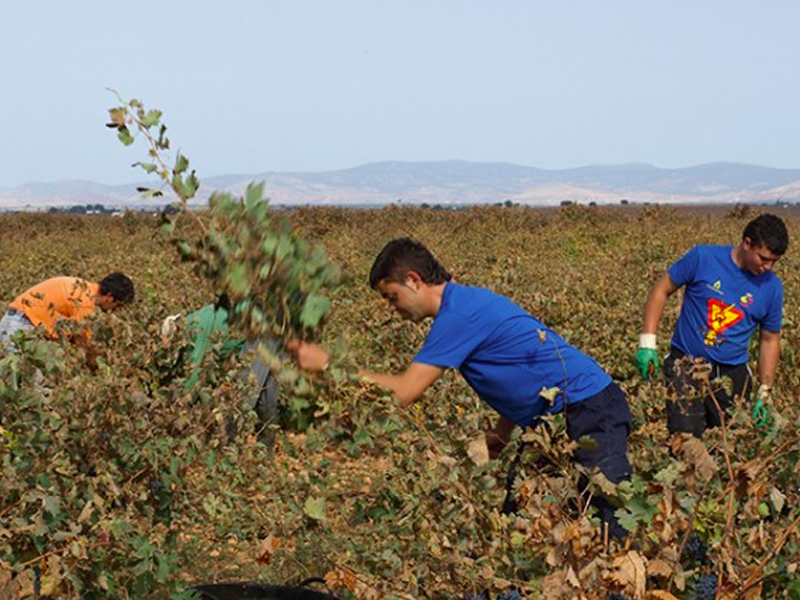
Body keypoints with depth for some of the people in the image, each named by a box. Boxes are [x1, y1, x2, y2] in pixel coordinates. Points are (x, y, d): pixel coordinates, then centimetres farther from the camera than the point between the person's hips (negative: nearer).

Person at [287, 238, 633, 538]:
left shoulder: (459, 315, -17)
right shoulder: (469, 302, 14)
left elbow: (402, 392, -20)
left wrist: (326, 364, -15)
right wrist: (501, 434, 13)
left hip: (591, 412, -10)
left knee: (615, 523, -15)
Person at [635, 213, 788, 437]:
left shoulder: (772, 287, 0)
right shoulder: (703, 258, -8)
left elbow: (769, 340, 10)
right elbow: (661, 291, -2)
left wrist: (765, 391, 4)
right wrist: (647, 343, -10)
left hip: (732, 373, 3)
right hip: (686, 363, -3)